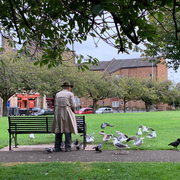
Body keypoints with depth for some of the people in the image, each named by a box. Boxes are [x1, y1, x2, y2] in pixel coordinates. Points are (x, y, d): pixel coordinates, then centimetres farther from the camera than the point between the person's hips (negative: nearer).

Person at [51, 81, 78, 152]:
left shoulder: (57, 94, 10)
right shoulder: (70, 94, -1)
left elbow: (55, 105, 8)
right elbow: (73, 105, -5)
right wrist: (73, 112, 11)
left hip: (58, 114, 4)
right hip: (67, 114, -4)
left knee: (58, 130, 7)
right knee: (68, 130, 0)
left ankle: (57, 147, 7)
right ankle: (67, 147, -1)